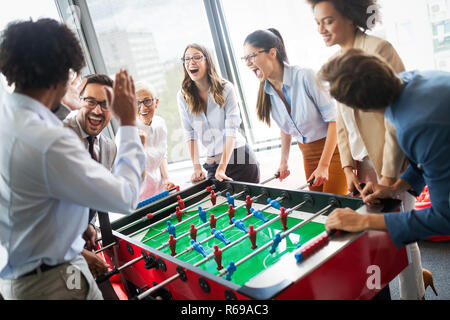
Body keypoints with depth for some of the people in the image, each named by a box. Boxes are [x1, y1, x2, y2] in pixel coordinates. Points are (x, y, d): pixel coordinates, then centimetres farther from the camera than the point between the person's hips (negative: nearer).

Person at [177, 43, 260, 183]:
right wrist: (197, 167, -8)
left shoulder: (226, 88, -9)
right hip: (212, 164, 2)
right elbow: (190, 134, 0)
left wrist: (222, 168, -23)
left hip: (239, 158, -2)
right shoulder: (183, 96, 0)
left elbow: (232, 129, -15)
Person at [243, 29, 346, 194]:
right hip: (308, 154, 6)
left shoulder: (304, 76, -21)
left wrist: (324, 165, -20)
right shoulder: (266, 92, -2)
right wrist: (284, 161, 9)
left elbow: (333, 119, -19)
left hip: (334, 148, -6)